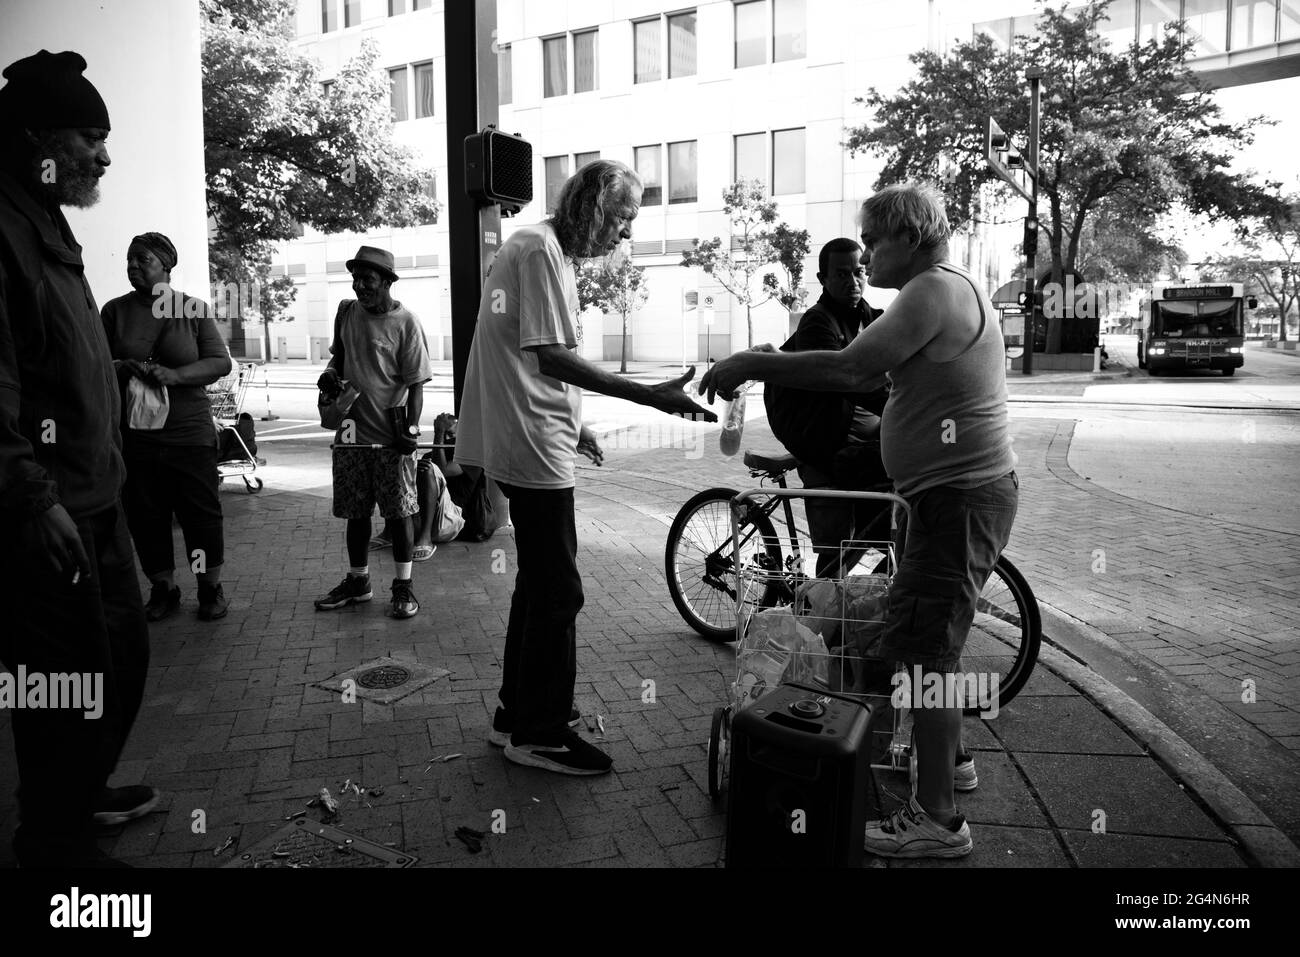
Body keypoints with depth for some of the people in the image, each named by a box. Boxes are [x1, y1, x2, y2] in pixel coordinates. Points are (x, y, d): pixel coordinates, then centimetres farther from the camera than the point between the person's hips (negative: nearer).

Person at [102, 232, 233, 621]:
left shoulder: (194, 309, 1)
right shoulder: (115, 311, 7)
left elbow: (220, 362, -5)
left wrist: (175, 375, -20)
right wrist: (122, 368, -15)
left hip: (190, 433, -2)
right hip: (134, 434, 2)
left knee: (201, 512, 2)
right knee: (145, 516, 7)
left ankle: (211, 589, 18)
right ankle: (163, 590, 23)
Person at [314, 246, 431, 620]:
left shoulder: (405, 323, -8)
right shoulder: (346, 311, 6)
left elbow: (416, 384, -8)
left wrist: (411, 427, -18)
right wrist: (331, 372, 1)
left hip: (391, 436, -5)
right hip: (351, 431, 5)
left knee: (399, 512, 0)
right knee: (355, 512, 13)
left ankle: (403, 588, 11)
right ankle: (358, 582, 27)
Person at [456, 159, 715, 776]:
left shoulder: (536, 246, 18)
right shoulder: (542, 250, -14)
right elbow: (551, 357, -24)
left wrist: (570, 422, 21)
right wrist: (650, 396, -27)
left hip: (529, 443, 11)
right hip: (533, 449, -11)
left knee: (539, 584, 18)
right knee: (557, 591, -2)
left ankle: (517, 717, 30)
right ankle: (538, 733, 11)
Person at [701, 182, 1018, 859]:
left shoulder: (935, 290, -16)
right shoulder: (953, 292, 18)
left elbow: (852, 371, -25)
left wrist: (751, 363, -19)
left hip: (959, 494, -11)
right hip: (953, 490, 11)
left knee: (923, 650, -8)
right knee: (931, 639, 22)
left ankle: (937, 819, -1)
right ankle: (948, 755, 39)